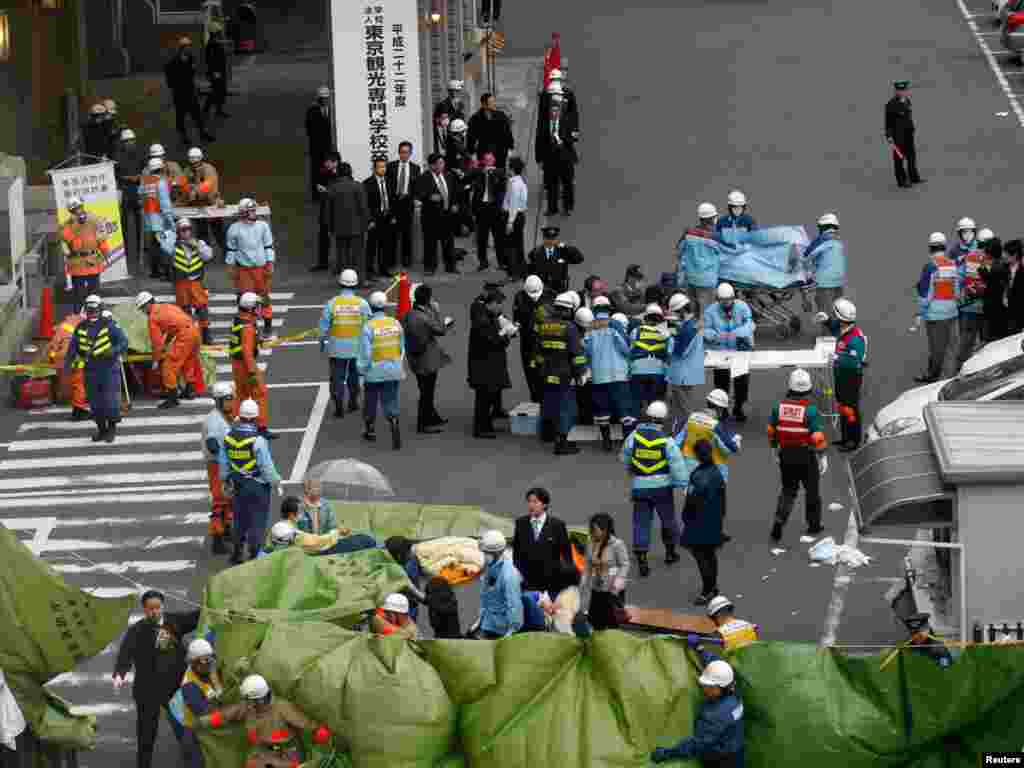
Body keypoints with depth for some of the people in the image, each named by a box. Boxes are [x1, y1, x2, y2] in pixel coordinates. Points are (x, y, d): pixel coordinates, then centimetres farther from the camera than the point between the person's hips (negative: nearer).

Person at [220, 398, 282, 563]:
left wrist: (226, 480, 20)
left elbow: (224, 463, 4)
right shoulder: (258, 441, -22)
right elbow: (267, 467, -18)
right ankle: (254, 555, 10)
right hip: (258, 485, -6)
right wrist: (277, 482, -2)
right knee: (257, 521, 6)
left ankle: (237, 554, 30)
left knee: (240, 519, 20)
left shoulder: (228, 438, -5)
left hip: (237, 484, 6)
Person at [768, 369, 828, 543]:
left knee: (788, 489, 16)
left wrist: (774, 447, 23)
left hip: (786, 454, 3)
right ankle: (813, 525, 27)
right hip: (806, 455, -3)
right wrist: (822, 457, -7)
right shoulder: (810, 409, -17)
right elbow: (817, 436, -17)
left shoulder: (780, 406, -4)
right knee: (812, 489, 16)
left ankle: (779, 521, -1)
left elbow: (771, 430, 6)